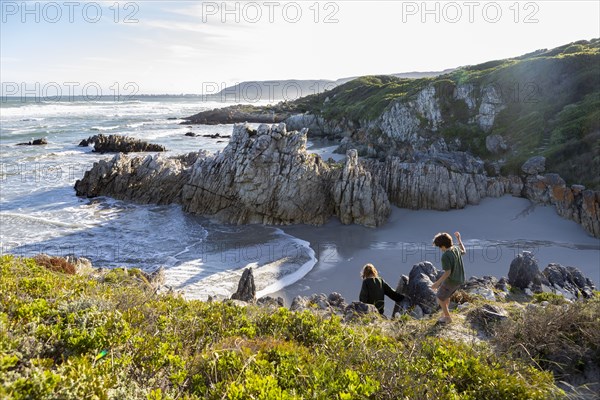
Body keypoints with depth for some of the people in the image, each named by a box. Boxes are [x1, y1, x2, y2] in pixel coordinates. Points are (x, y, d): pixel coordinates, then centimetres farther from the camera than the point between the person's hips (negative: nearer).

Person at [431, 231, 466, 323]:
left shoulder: (445, 256, -28)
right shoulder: (456, 249, -5)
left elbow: (447, 272, -28)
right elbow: (464, 252, 20)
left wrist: (438, 283, -21)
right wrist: (459, 239, 28)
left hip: (451, 281, -8)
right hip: (460, 280, 8)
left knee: (440, 298, 15)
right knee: (446, 295, 30)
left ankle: (448, 318, 26)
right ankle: (445, 312, 46)